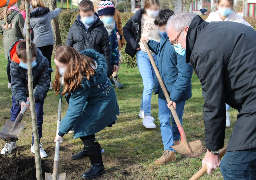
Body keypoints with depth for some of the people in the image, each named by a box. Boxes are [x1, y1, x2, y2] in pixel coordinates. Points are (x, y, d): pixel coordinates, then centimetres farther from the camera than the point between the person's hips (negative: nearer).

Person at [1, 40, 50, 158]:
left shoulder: (43, 62, -32)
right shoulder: (14, 64, -30)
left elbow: (44, 83, -22)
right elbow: (16, 85, -25)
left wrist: (35, 97, -35)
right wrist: (21, 100, -40)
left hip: (37, 91, -1)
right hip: (21, 90, 1)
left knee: (38, 116, -3)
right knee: (15, 113, 6)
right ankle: (11, 142, 24)